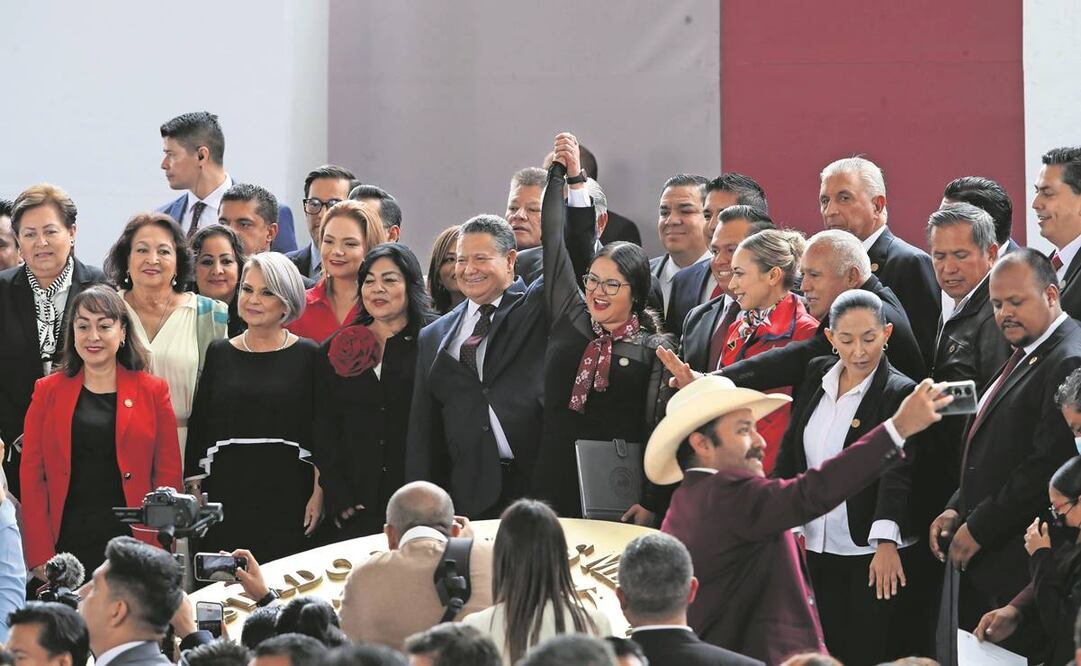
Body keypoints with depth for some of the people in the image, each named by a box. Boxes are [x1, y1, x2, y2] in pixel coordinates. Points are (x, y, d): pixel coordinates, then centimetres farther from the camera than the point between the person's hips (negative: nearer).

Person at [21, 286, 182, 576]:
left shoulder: (152, 391, 7)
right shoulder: (48, 391, 9)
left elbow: (168, 475, 6)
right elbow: (31, 475, 5)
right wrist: (40, 555, -5)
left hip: (132, 543, 0)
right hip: (66, 542, 1)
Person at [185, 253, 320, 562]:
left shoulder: (307, 355, 2)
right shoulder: (219, 353, 11)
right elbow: (199, 427, 12)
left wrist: (318, 494, -7)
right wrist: (194, 489, 5)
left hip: (288, 489, -2)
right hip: (226, 488, 2)